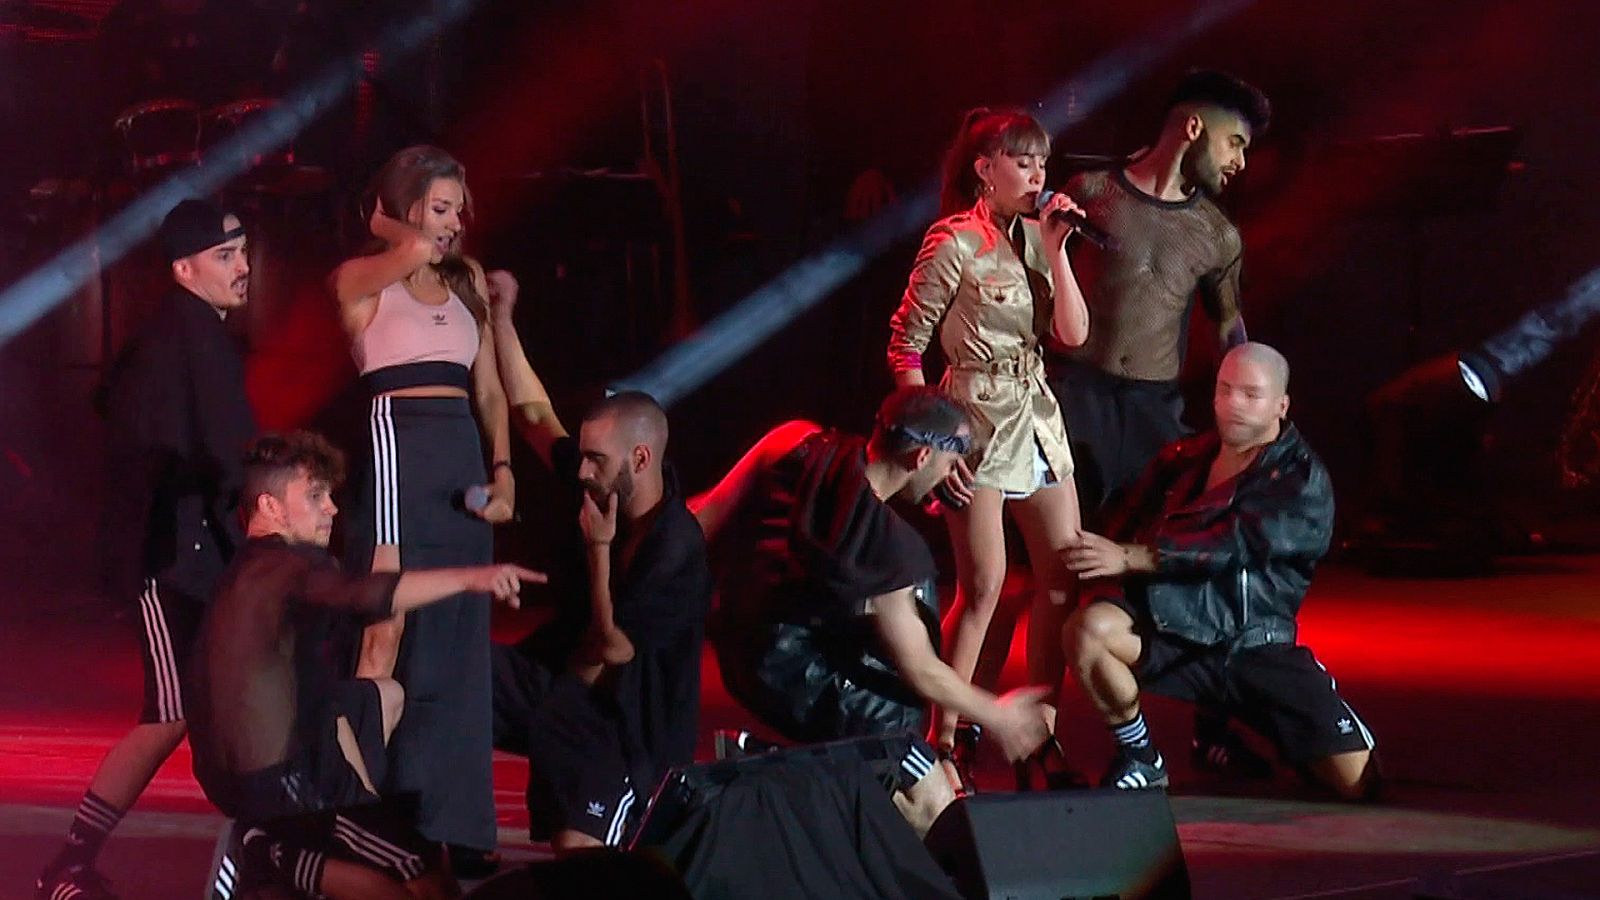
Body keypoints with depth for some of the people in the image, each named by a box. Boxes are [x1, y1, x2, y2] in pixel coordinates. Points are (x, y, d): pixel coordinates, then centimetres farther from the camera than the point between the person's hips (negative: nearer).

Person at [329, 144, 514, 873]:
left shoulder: (468, 280, 16)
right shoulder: (361, 279, -1)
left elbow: (489, 389, 15)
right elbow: (414, 252, -23)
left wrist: (503, 469, 2)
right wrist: (385, 226, -1)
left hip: (465, 458, 6)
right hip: (398, 450, -6)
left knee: (458, 645, 6)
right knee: (387, 636, -9)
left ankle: (450, 825, 11)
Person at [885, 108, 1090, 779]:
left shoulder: (1033, 239, 10)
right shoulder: (955, 243, -10)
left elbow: (1073, 334, 2)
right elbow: (905, 345, -9)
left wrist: (1056, 250, -6)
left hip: (1037, 417, 7)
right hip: (977, 420, -7)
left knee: (1065, 580, 7)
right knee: (983, 589, -7)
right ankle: (942, 740, 0)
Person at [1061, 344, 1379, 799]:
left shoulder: (1302, 479, -2)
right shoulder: (1183, 460, 11)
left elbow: (1236, 544, -18)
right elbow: (1125, 531, 6)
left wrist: (1130, 557, -24)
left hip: (1257, 646, -1)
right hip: (1173, 634, 1)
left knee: (1358, 782, -8)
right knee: (1090, 627, -32)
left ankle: (1231, 728, 22)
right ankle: (1139, 758, -6)